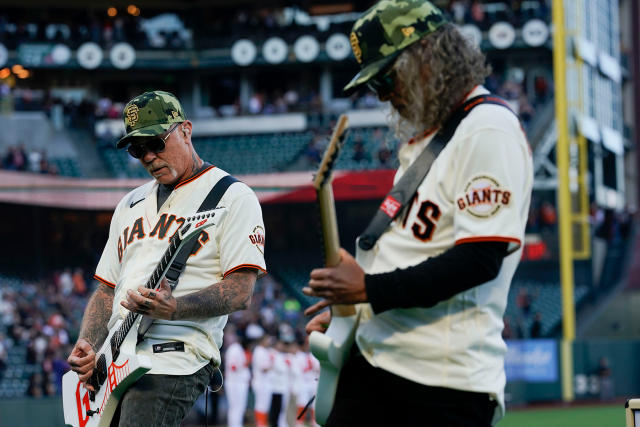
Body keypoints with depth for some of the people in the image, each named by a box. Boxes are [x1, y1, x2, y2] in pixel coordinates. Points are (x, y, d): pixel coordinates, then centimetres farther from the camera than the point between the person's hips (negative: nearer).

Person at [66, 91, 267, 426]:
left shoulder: (232, 197, 2)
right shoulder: (131, 204, 24)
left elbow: (240, 291, -8)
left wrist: (174, 309, -24)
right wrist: (86, 346, 6)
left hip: (173, 360, -7)